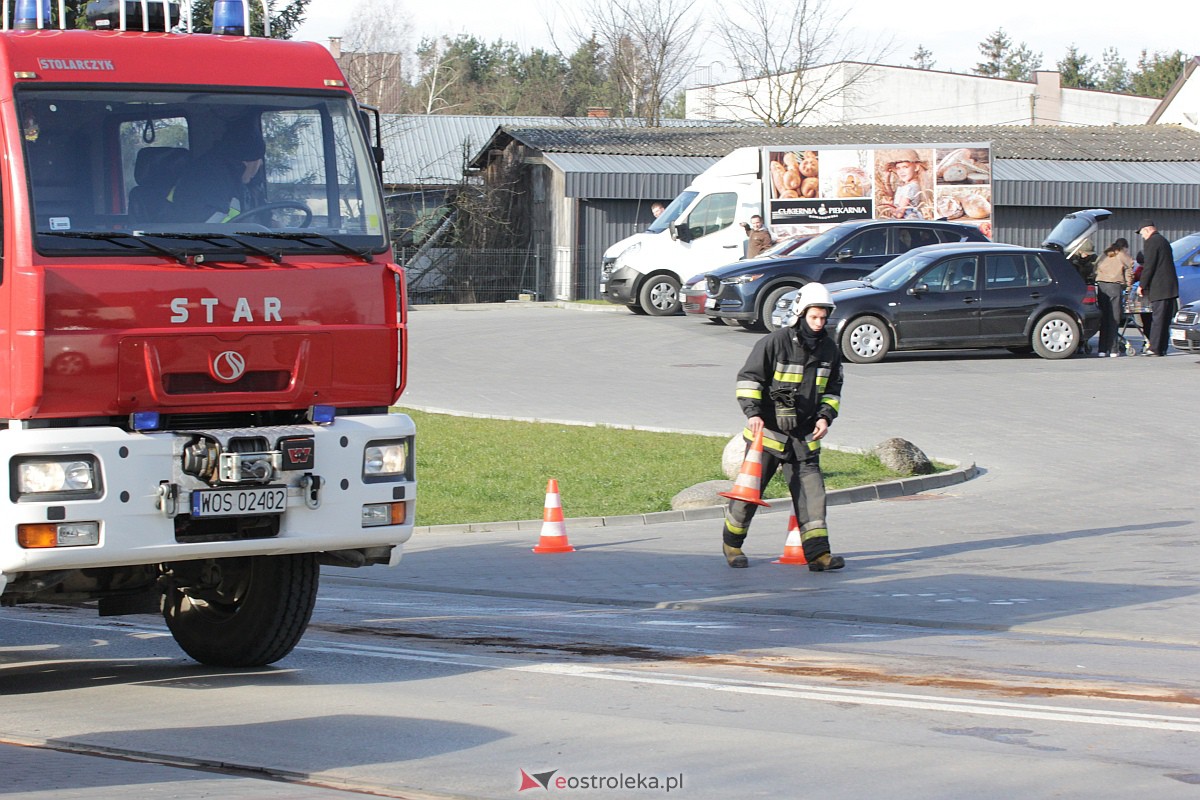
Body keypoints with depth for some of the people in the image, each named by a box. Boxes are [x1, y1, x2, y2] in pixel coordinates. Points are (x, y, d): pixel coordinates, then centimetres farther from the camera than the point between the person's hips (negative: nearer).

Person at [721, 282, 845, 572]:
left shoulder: (829, 349, 6)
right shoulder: (775, 342, -11)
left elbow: (833, 390, 18)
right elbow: (748, 377, -9)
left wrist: (825, 416, 1)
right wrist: (753, 412, -20)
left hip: (804, 436, 4)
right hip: (767, 430, -4)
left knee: (811, 489, -7)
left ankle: (818, 553, -10)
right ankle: (731, 543, 25)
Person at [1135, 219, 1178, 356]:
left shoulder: (1152, 242, -9)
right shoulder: (1163, 241, 20)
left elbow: (1149, 266, -14)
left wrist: (1142, 285, -7)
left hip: (1159, 288, -9)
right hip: (1170, 287, 9)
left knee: (1157, 319, -8)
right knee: (1165, 318, 10)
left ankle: (1154, 348, -9)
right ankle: (1162, 347, 12)